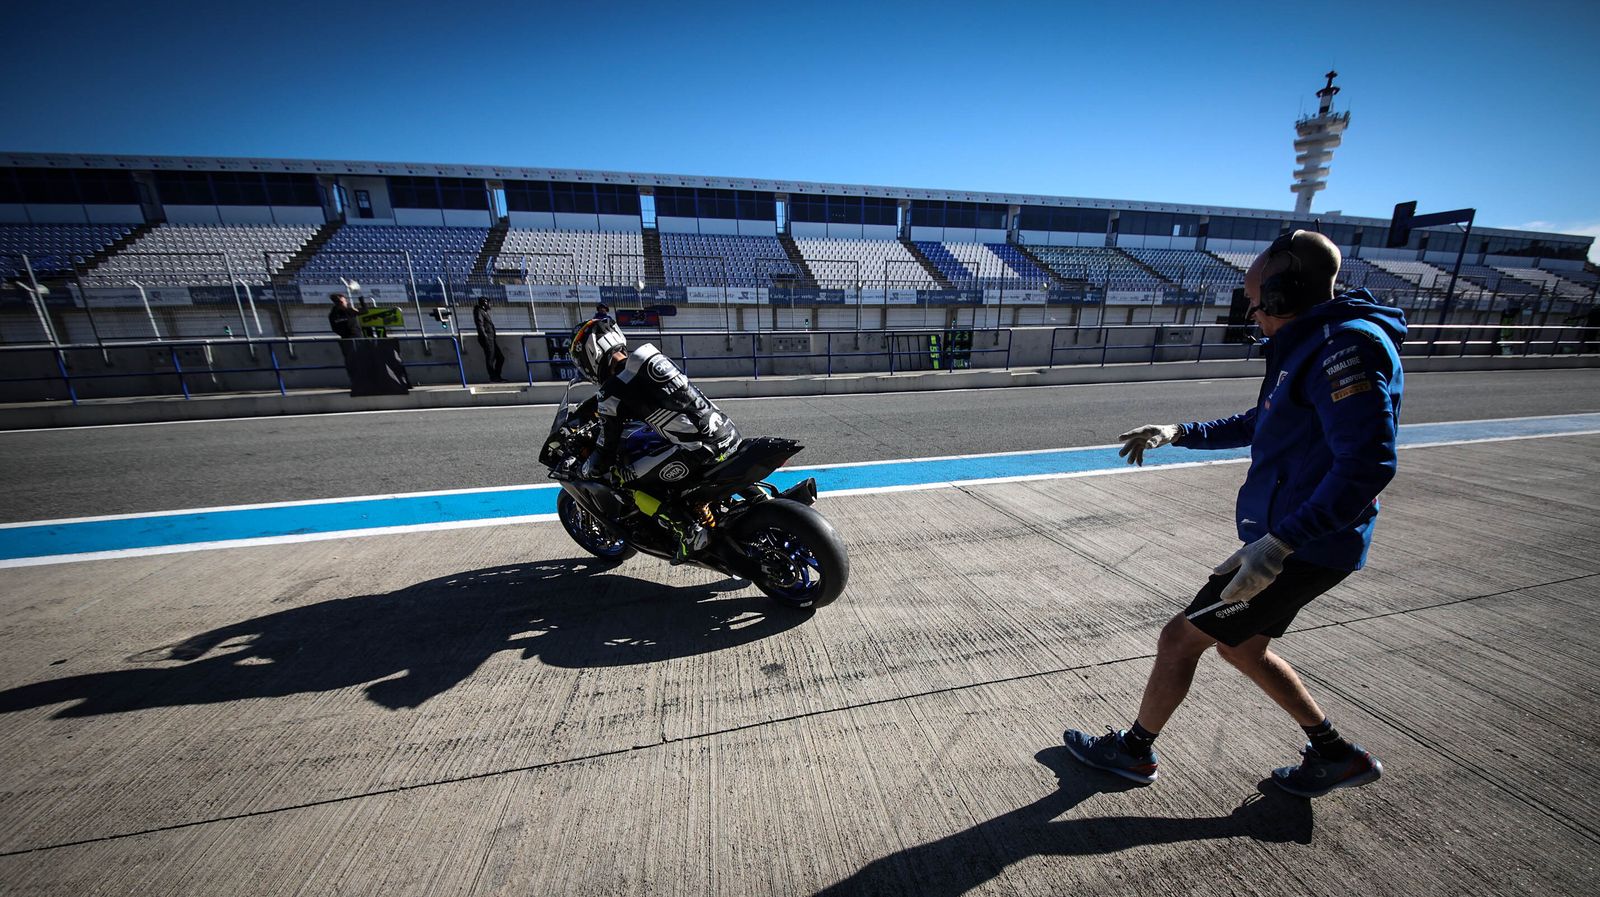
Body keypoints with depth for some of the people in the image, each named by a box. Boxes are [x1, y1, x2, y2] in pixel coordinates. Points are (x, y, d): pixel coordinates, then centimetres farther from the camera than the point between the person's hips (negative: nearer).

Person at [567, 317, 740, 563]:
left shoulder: (614, 391, -6)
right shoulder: (652, 357, 17)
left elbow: (605, 455, 2)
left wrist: (585, 470, 24)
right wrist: (585, 410, 49)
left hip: (702, 448, -8)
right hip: (729, 432, 8)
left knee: (624, 476, 5)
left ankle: (689, 531, -1)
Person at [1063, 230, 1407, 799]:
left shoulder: (1347, 345, -20)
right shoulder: (1310, 345, 12)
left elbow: (1367, 464, -29)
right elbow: (1259, 425, 26)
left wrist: (1278, 543, -33)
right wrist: (1179, 433, 18)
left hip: (1303, 548, -10)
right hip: (1286, 538, 10)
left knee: (1180, 640, 1)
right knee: (1240, 646, 24)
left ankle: (1134, 751, 21)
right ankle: (1336, 755, 41)